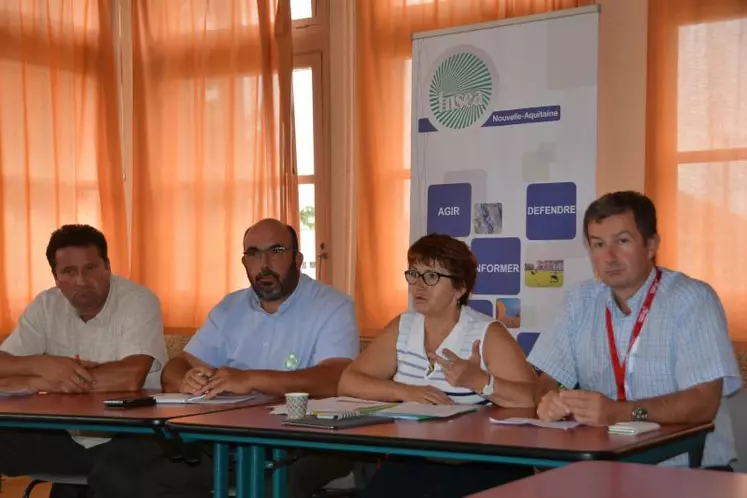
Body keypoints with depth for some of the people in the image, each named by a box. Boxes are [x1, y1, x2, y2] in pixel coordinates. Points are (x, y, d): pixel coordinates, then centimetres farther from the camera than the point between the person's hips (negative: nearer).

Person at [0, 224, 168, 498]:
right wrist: (42, 365, -25)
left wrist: (31, 383, -21)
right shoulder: (46, 306, 3)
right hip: (66, 436, 5)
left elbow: (130, 378, -28)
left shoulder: (139, 302, -13)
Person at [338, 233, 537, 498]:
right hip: (411, 463, 3)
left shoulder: (487, 334, -3)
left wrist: (478, 380, -25)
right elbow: (348, 381, 5)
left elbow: (536, 400, -12)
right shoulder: (401, 329, 11)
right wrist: (404, 391, -10)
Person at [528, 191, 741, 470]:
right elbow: (549, 381, 6)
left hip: (690, 470, -3)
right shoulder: (581, 301, 7)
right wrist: (550, 400, -19)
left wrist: (619, 412, -31)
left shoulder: (693, 300, -10)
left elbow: (703, 402, -18)